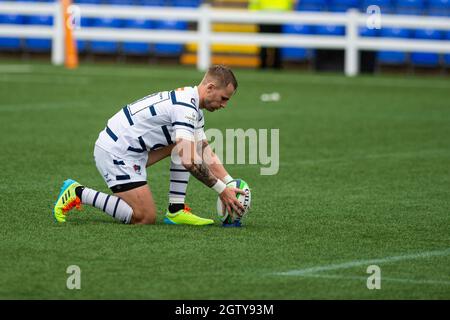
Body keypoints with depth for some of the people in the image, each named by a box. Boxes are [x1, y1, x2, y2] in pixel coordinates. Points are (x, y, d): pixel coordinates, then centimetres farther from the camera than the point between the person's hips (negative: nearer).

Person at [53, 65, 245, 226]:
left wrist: (230, 183, 3)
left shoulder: (194, 109, 12)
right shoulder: (185, 107, -21)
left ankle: (176, 210, 8)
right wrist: (221, 189, -22)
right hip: (116, 153, -10)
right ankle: (79, 193, -4)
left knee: (186, 146, 11)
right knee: (145, 218, -12)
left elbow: (207, 155, 15)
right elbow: (189, 161, -28)